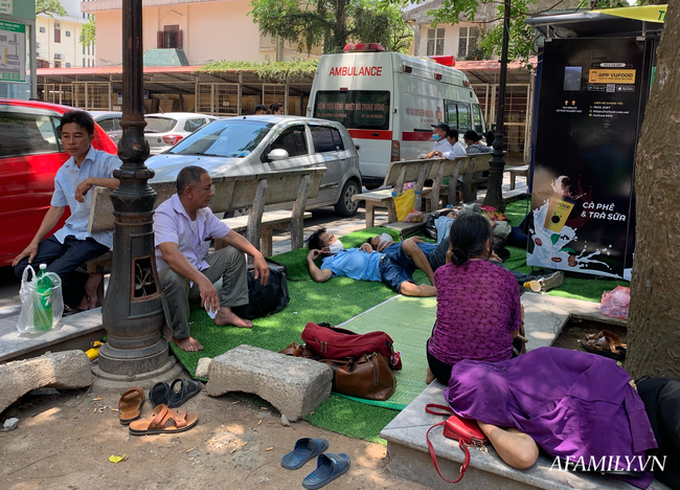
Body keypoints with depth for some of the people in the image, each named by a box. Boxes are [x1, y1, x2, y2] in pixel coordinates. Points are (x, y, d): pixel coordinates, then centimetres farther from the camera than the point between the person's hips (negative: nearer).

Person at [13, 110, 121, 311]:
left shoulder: (106, 162, -10)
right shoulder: (63, 172, 12)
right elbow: (56, 209, 16)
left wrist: (92, 180, -31)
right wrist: (35, 242, 8)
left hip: (96, 236, -8)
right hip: (69, 232, 8)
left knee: (51, 276, -23)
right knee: (22, 267, -2)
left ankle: (81, 298, 10)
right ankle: (87, 282, 5)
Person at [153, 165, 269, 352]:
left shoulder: (204, 212, 3)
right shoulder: (165, 214, -24)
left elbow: (230, 235, 7)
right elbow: (169, 254, -40)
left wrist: (257, 254, -10)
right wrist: (202, 280, -52)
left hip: (198, 270, 8)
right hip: (165, 278, -8)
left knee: (235, 253, 4)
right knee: (175, 277, -41)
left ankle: (224, 311, 2)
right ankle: (177, 333, -18)